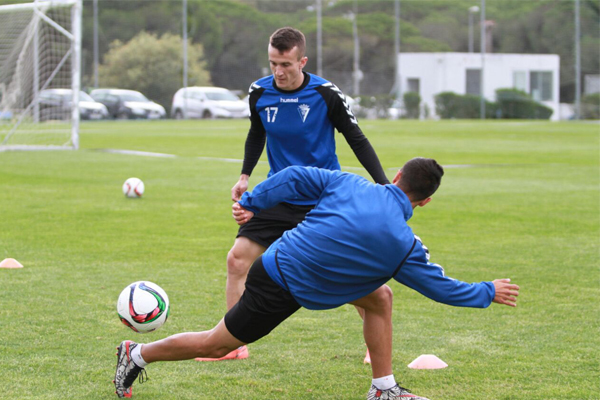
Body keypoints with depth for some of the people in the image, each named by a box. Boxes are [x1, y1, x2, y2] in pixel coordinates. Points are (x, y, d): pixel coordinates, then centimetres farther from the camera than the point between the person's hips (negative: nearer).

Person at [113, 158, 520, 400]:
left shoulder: (350, 184, -8)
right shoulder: (403, 243, -20)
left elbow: (296, 177, -5)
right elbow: (442, 288, -6)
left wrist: (252, 201, 7)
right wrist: (489, 292, 8)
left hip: (280, 260, 7)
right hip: (283, 290, -7)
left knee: (380, 296, 8)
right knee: (217, 345, 11)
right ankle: (137, 355, 28)